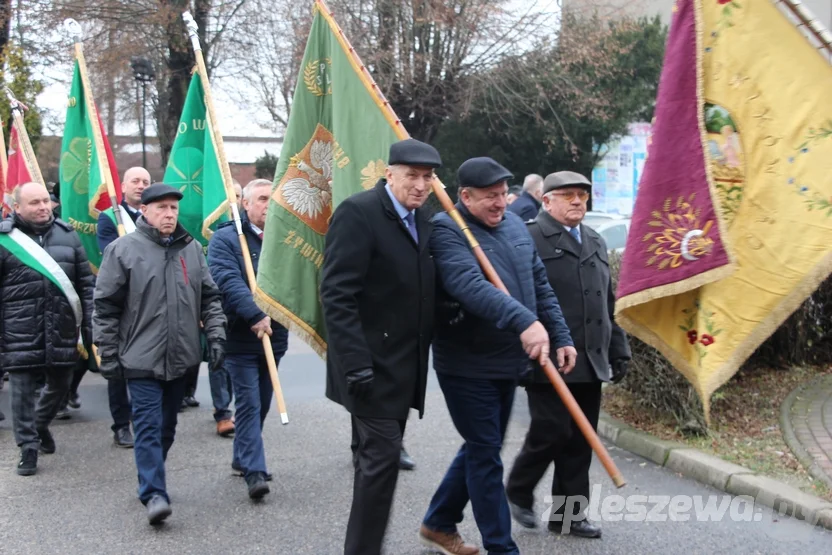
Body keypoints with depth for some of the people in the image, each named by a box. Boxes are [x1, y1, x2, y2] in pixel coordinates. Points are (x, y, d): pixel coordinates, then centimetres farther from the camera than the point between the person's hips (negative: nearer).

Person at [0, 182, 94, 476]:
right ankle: (28, 447, 12)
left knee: (60, 384, 14)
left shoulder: (67, 235, 8)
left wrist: (91, 325, 4)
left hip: (62, 330, 3)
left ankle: (41, 424, 41)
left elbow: (86, 283, 10)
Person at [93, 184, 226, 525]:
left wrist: (216, 336, 3)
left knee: (167, 425, 14)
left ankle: (151, 481, 30)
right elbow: (106, 307, -3)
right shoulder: (123, 249, -5)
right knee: (148, 425, -7)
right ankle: (154, 493, -7)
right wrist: (108, 355, -5)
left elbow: (210, 298, 14)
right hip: (141, 358, -4)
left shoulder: (192, 249, 7)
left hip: (181, 357, 5)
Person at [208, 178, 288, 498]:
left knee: (262, 404, 14)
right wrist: (255, 315, -32)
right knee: (249, 404, -6)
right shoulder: (225, 239, -7)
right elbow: (228, 281, -21)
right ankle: (255, 471, -5)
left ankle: (243, 458, 30)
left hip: (273, 337, 6)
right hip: (241, 338, -5)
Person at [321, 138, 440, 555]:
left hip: (404, 364, 8)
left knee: (379, 455, 14)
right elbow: (337, 295, -20)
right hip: (372, 363, -8)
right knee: (382, 454, -9)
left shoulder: (422, 220, 11)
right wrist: (355, 363, -24)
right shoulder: (358, 212, -14)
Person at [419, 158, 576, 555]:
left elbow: (540, 286, 15)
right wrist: (524, 321, -44)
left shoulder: (514, 225, 9)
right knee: (486, 455, -1)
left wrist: (561, 337, 9)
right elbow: (470, 286, -33)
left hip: (508, 362, 8)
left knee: (481, 449, 17)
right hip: (468, 365, -8)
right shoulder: (447, 230, -16)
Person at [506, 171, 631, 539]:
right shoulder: (530, 239, -7)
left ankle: (569, 514, 19)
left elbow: (608, 304, 22)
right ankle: (518, 493, 19)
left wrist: (618, 351, 19)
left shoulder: (596, 243, 18)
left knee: (580, 441, 9)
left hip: (590, 363, 7)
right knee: (552, 431, -6)